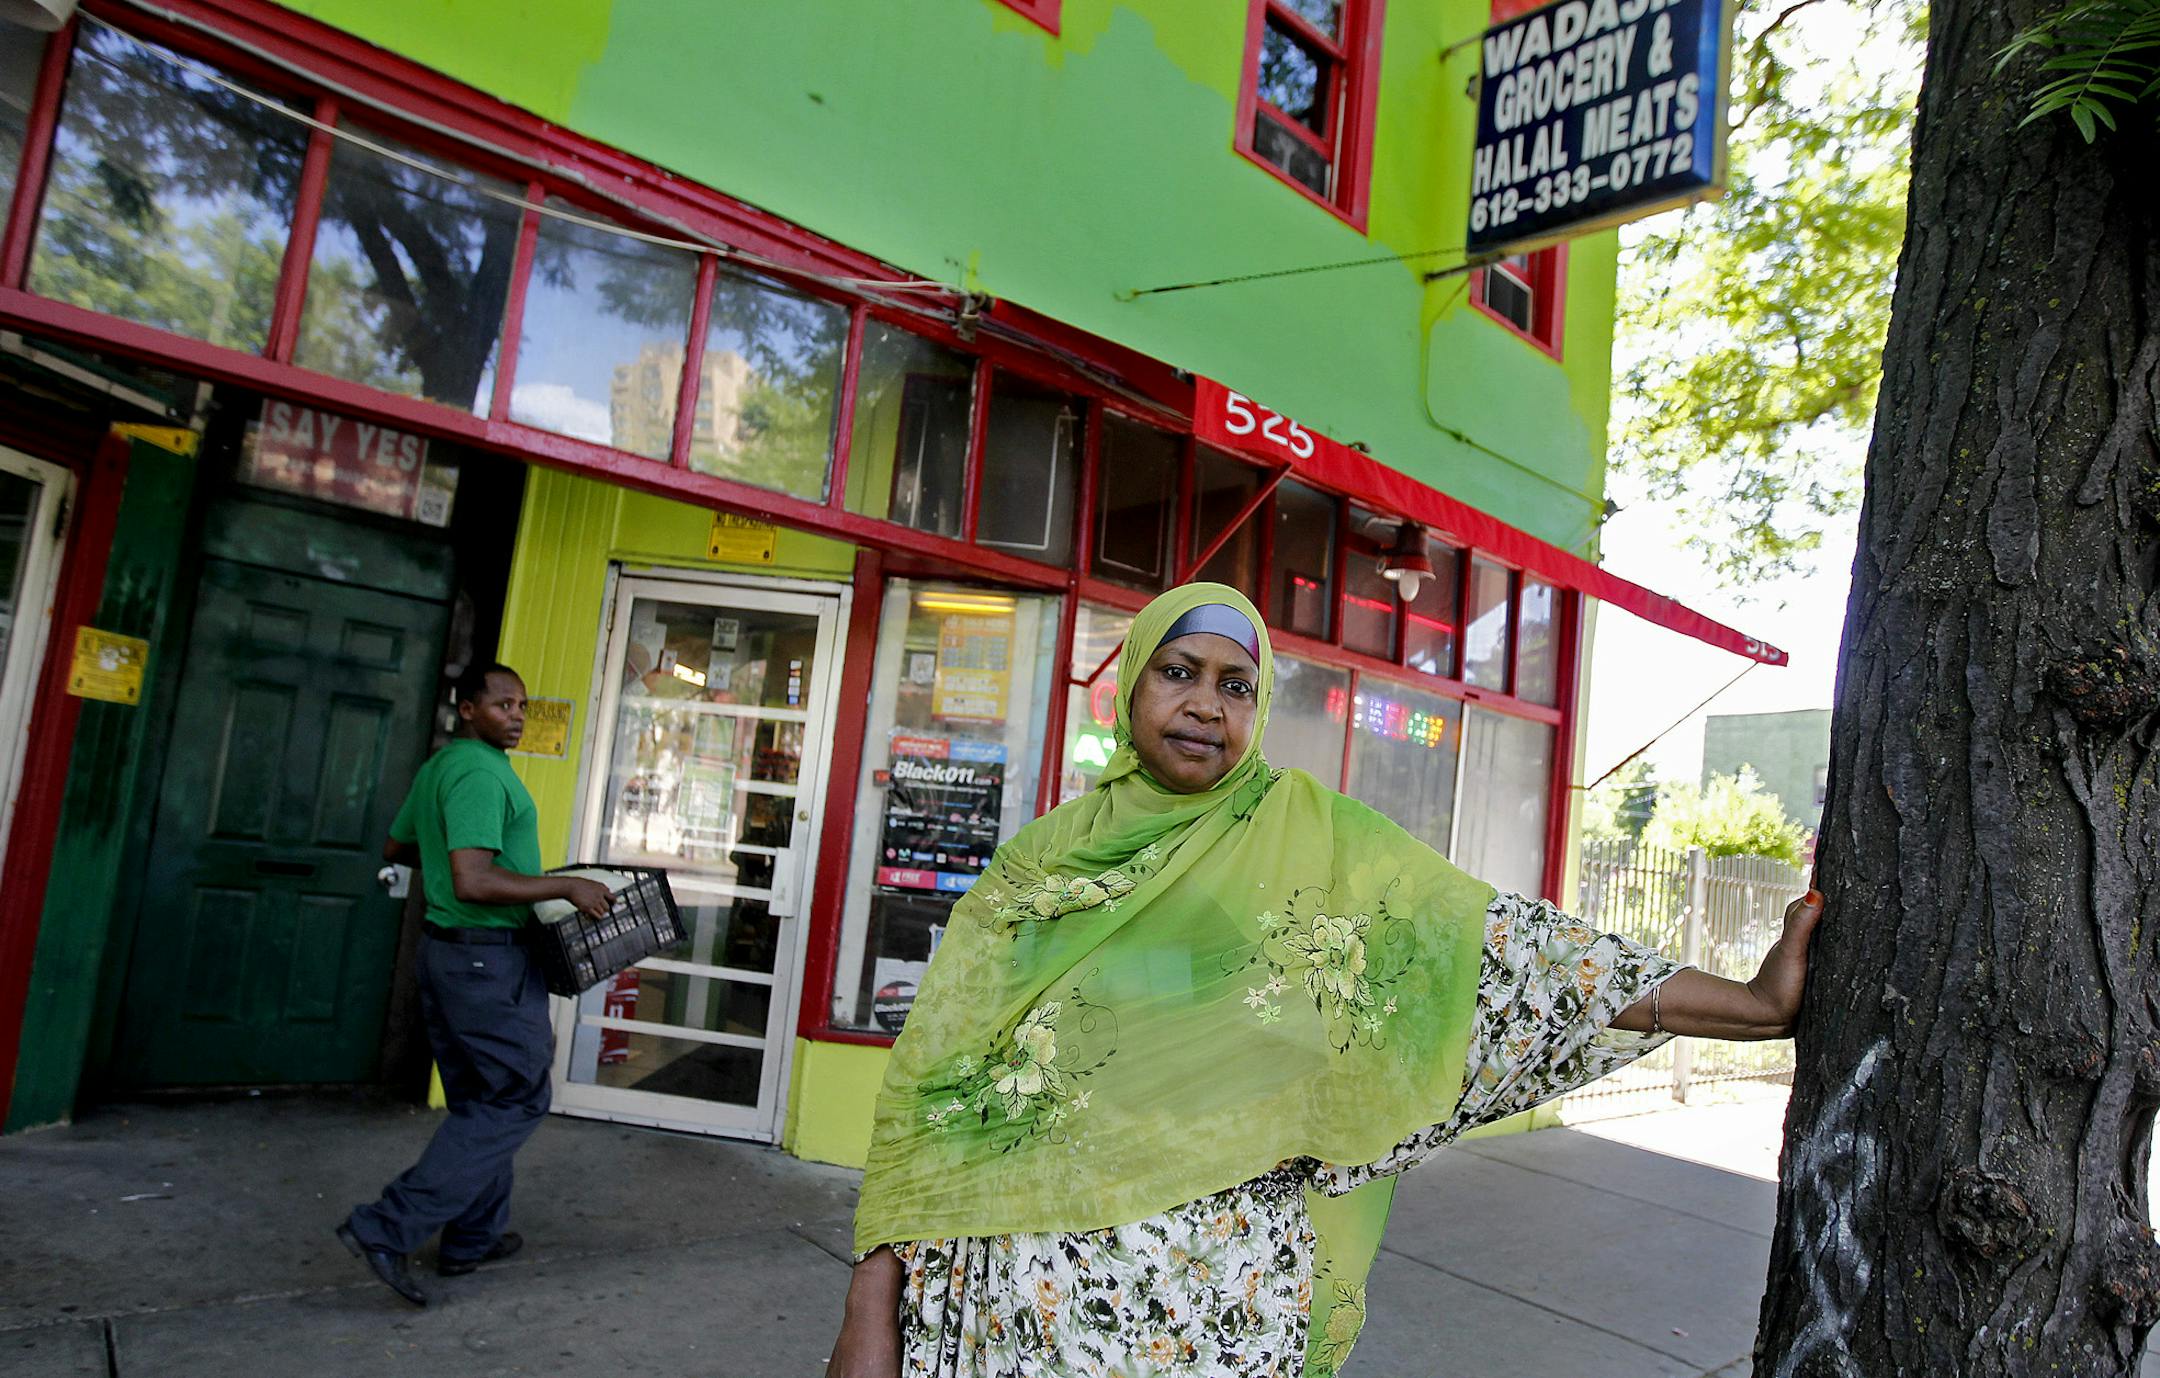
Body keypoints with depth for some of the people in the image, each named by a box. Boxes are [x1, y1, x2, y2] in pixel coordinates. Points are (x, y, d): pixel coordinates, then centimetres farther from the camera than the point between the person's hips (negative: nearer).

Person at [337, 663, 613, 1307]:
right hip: (489, 959, -10)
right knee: (518, 1097, -1)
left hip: (444, 950, 10)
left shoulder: (437, 766, 12)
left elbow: (396, 846, 26)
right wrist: (567, 886, -23)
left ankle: (473, 1237, 27)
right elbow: (473, 883, -29)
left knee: (478, 1100, 18)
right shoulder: (480, 773, -20)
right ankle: (387, 1229, -1)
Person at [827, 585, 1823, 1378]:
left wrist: (1752, 1004, -9)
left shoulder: (1313, 840, -1)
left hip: (1218, 1298, -1)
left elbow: (1497, 943, -5)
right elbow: (933, 1080, 1)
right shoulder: (1040, 857, 2)